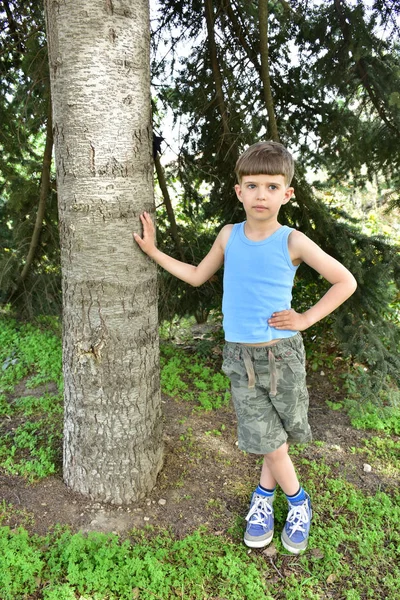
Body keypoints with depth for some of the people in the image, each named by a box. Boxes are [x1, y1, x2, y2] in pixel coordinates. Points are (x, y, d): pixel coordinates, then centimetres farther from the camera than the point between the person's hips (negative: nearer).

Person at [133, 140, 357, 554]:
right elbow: (198, 276, 14)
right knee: (265, 437, 4)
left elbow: (346, 281, -3)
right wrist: (152, 250, 12)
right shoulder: (229, 236, 0)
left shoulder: (293, 242, -10)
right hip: (240, 356, 2)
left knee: (279, 432, 12)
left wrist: (306, 318, -7)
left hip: (282, 354, -1)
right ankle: (297, 500, 30)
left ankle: (264, 494, 38)